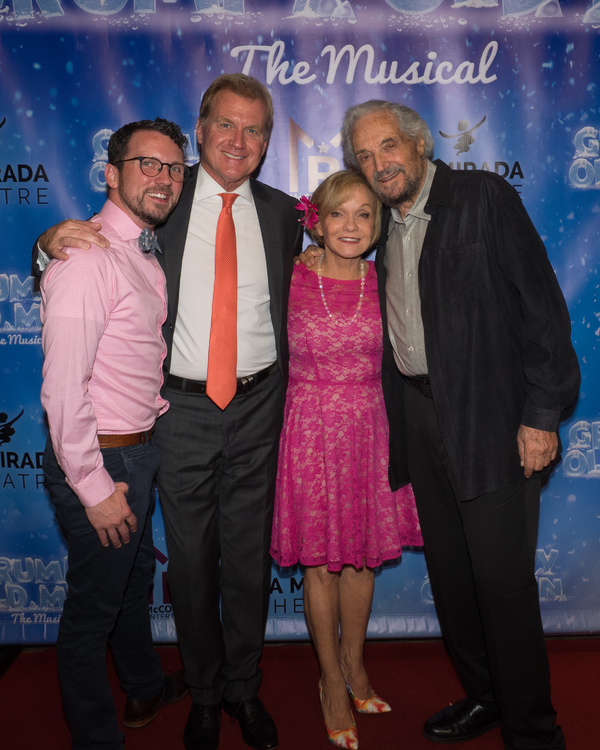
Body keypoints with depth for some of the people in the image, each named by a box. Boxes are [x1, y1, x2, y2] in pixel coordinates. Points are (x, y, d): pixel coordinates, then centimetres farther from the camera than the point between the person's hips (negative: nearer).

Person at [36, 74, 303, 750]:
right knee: (191, 560, 11)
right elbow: (98, 243, 6)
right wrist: (55, 239, -17)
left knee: (250, 556, 13)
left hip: (258, 407, 2)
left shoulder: (282, 212, 7)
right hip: (183, 408, -1)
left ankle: (244, 687, 35)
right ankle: (204, 693, 35)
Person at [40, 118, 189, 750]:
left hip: (139, 450, 9)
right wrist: (95, 486, -20)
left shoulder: (144, 255, 9)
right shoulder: (88, 258, -21)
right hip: (100, 459, -9)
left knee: (135, 580, 27)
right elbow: (62, 388, -25)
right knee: (93, 608, 10)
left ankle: (144, 688, 51)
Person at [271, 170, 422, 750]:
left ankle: (354, 662, 38)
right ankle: (332, 679, 29)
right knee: (320, 560, 8)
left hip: (369, 429, 3)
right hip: (311, 430, -2)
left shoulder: (384, 283, 1)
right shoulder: (291, 280, -6)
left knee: (363, 554, 14)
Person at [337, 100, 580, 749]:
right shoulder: (382, 225, 12)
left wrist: (542, 413, -14)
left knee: (502, 578, -1)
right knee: (449, 570, 14)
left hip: (491, 416, -6)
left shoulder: (485, 196, -6)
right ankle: (483, 696, 35)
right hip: (419, 415, 6)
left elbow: (541, 304, -10)